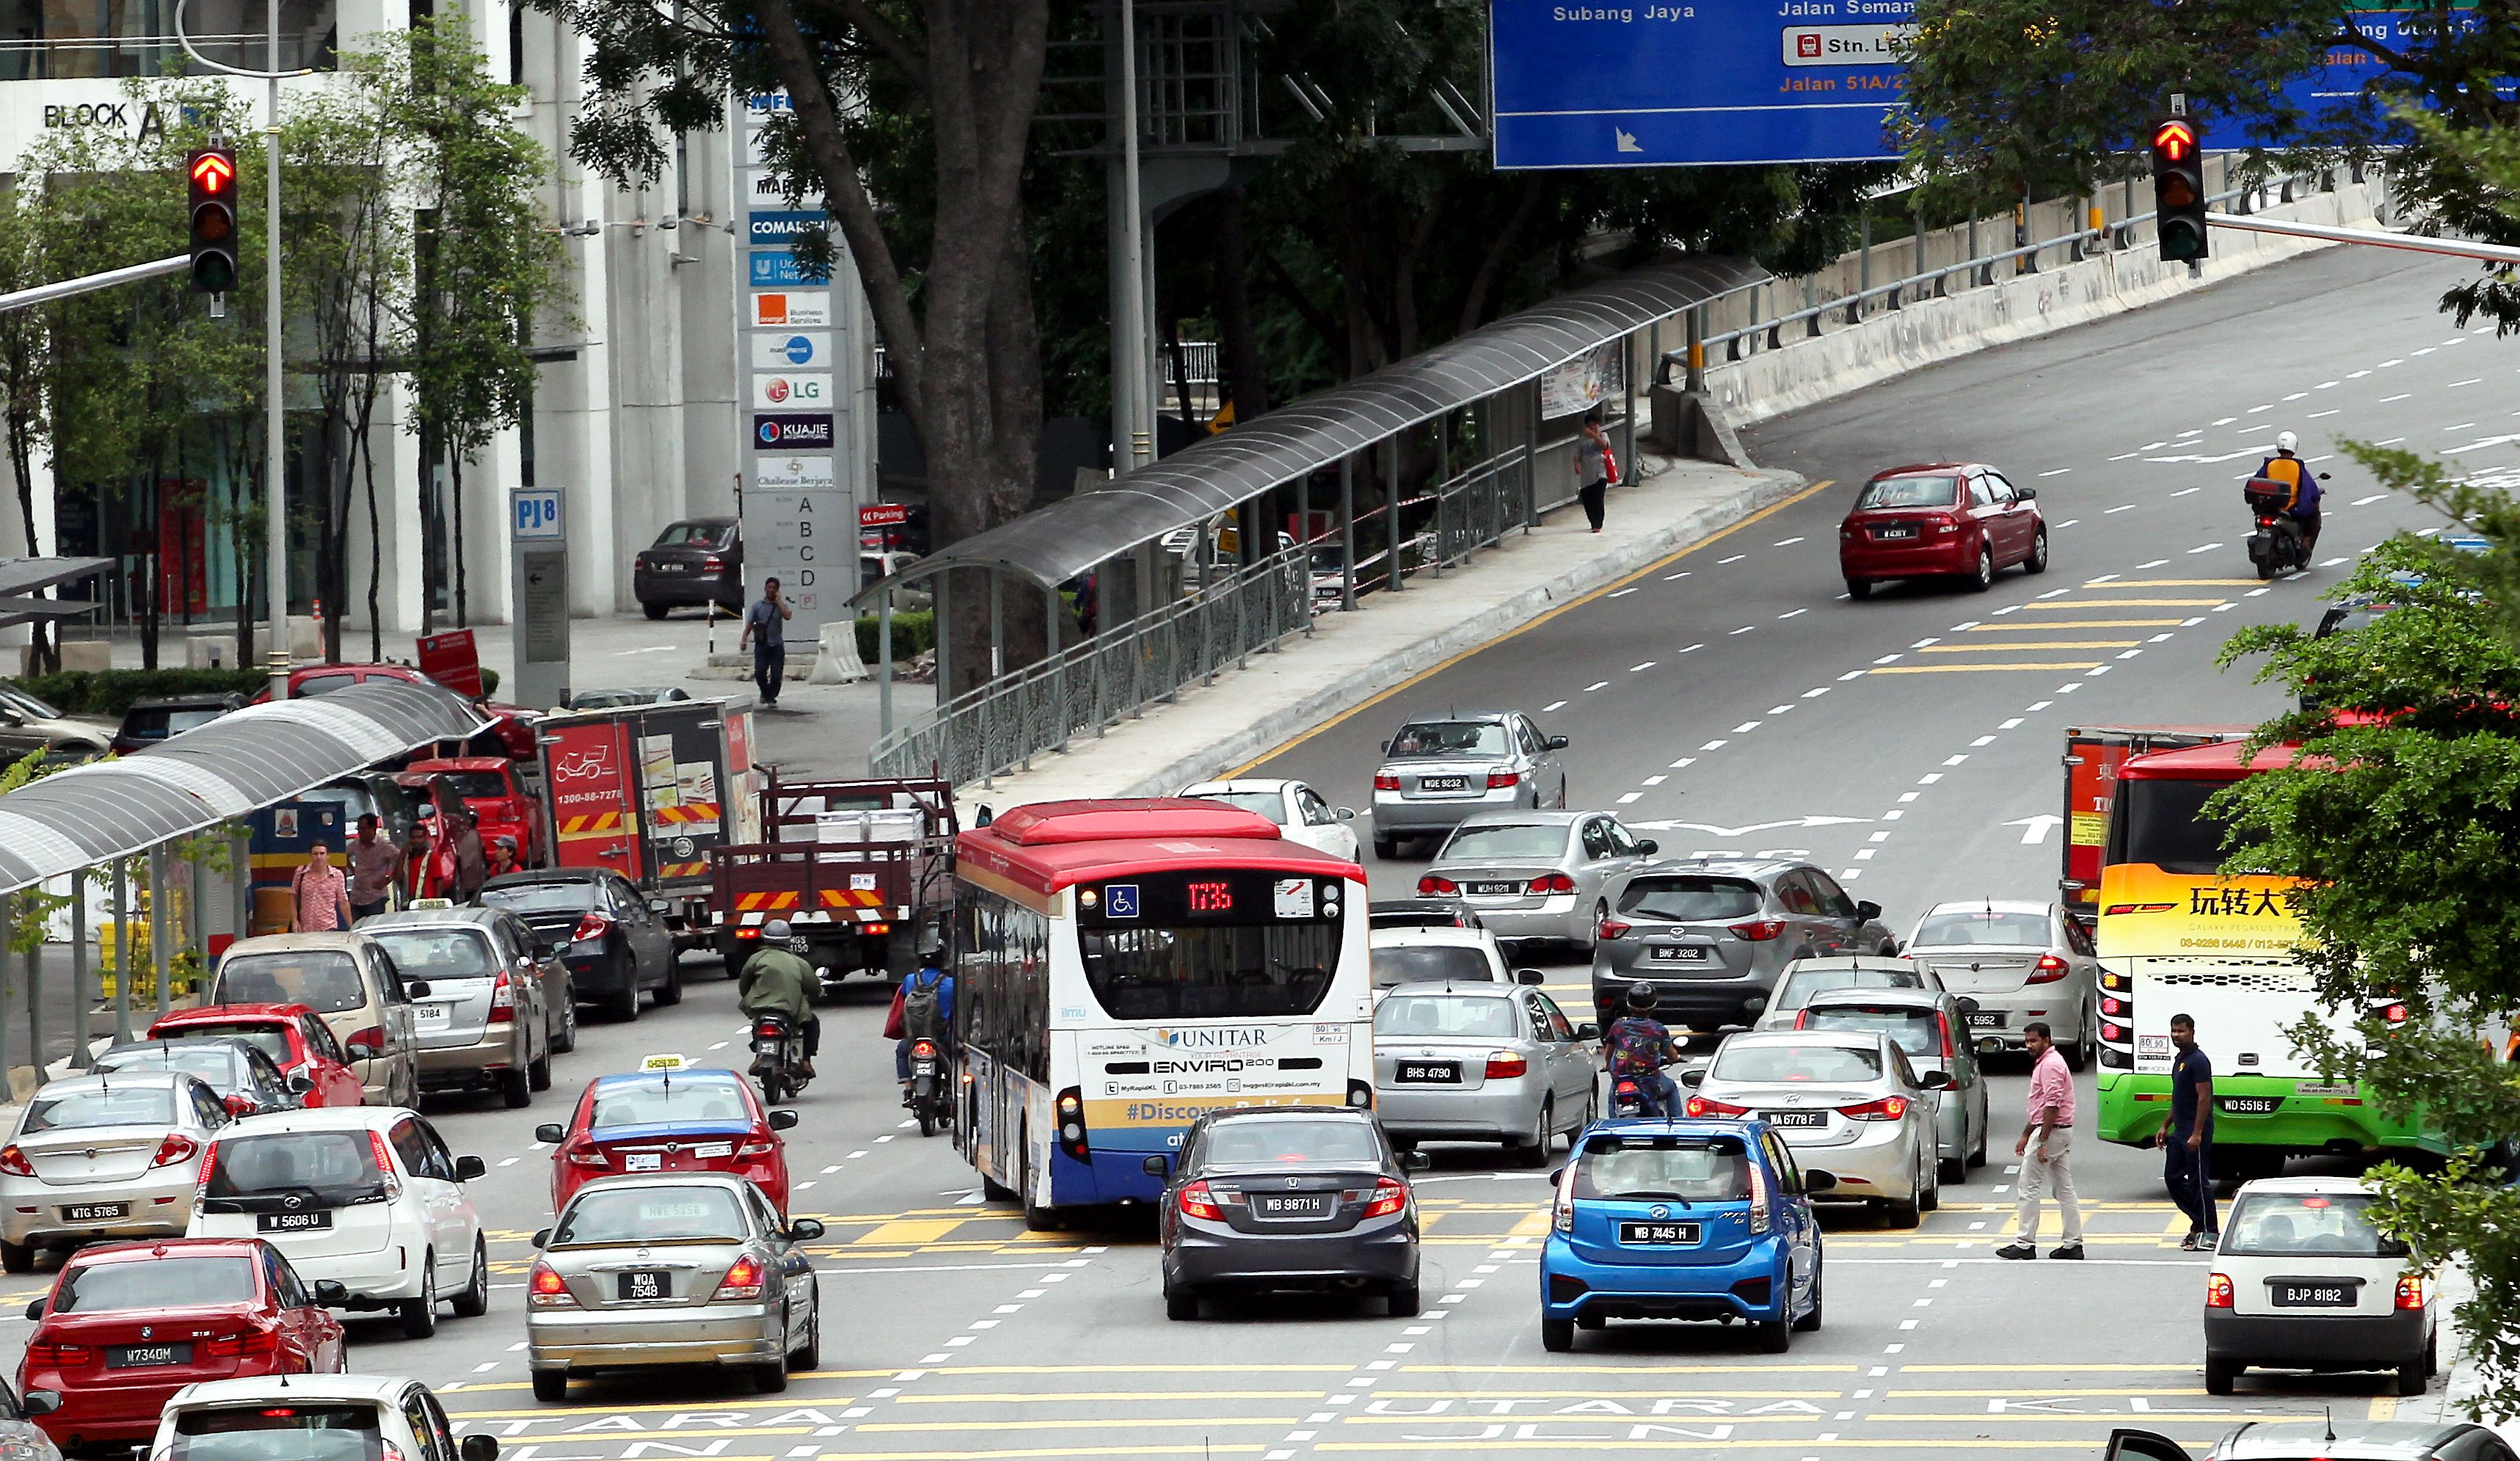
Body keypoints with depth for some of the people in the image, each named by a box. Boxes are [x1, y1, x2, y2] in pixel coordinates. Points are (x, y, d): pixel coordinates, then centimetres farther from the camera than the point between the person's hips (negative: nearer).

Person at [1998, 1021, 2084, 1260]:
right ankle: (2073, 1243, 8)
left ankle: (2025, 1244, -3)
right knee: (2064, 1189, 9)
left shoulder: (2050, 1065, -15)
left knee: (2029, 1187, -5)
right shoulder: (2044, 1063, 18)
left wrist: (2042, 1142, -24)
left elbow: (2052, 1106, -22)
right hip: (2064, 1132, 11)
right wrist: (2025, 1136, 27)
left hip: (2051, 1132, -11)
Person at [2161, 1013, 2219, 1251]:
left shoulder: (2198, 1061, -14)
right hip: (2180, 1131, 10)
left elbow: (2204, 1099, -19)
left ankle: (2209, 1233, 0)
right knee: (2172, 1178, 11)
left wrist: (2197, 1134, -23)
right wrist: (2166, 1127, 22)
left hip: (2196, 1131, -10)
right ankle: (2199, 1224, 21)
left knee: (2199, 1181, -5)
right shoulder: (2179, 1059, 16)